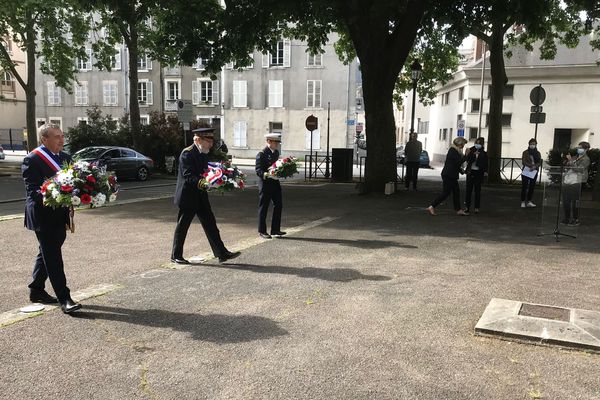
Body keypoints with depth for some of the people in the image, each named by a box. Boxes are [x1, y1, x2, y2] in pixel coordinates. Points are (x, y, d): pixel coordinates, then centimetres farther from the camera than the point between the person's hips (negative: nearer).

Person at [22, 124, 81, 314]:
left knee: (48, 254, 18)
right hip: (43, 217, -8)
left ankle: (36, 291, 33)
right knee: (53, 257, -5)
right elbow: (32, 189, -16)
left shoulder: (65, 157, 12)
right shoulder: (32, 159, -11)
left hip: (60, 217, 8)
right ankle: (64, 299, -3)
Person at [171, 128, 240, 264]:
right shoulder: (187, 154, -16)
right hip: (188, 196, -8)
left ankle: (222, 253, 9)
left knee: (211, 225, 6)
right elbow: (188, 177, -25)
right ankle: (176, 256, 18)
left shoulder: (203, 154, 10)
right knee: (182, 227, 5)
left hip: (201, 196, 8)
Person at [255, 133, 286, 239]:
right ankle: (262, 231, 13)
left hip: (275, 182, 8)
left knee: (278, 205, 8)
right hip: (265, 183, -8)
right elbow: (258, 170, -16)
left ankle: (275, 230, 18)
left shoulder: (276, 152, 12)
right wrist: (268, 175, -31)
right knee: (263, 207, 2)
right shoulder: (261, 154, -12)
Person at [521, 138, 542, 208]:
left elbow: (539, 162, 2)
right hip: (526, 171, -4)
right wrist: (531, 165, -22)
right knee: (524, 187, -5)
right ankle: (523, 202, -3)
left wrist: (534, 167, -17)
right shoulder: (525, 152, 1)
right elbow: (524, 161, -9)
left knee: (532, 187, 6)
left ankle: (529, 202, 12)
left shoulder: (538, 153, 11)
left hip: (534, 172, 4)